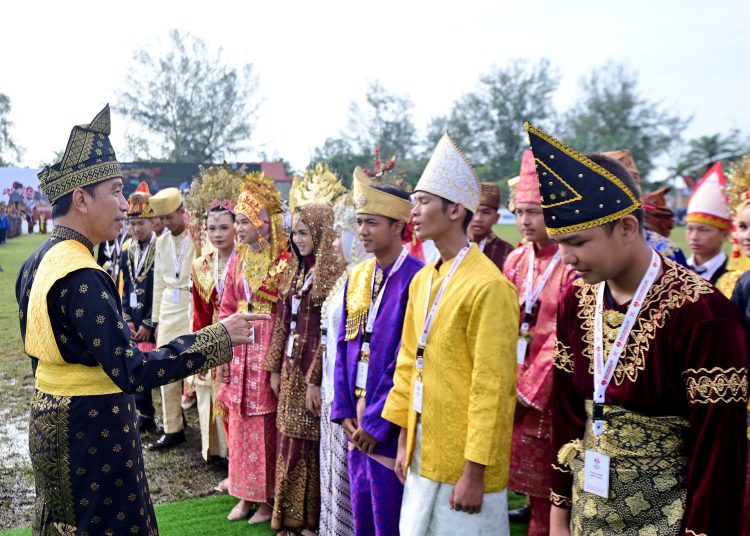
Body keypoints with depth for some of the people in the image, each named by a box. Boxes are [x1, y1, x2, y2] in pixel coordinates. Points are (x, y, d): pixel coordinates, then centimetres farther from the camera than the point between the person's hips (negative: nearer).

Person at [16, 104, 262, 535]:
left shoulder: (39, 261, 5)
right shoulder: (82, 277, -25)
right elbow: (132, 371, -30)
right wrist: (217, 339, -26)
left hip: (50, 422, 9)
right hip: (92, 430, -9)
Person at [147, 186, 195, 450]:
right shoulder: (162, 241, 11)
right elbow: (159, 282, 15)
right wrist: (157, 318, 15)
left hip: (193, 308, -6)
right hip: (168, 310, 7)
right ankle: (172, 428, 18)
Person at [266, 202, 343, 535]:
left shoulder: (333, 273, -14)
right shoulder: (295, 270, 11)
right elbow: (282, 321, 12)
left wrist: (316, 379, -19)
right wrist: (275, 367, 11)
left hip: (314, 370, -7)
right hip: (291, 367, 7)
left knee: (306, 444, 1)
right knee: (289, 442, 13)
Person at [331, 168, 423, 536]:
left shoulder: (416, 280, -16)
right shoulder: (357, 276, 8)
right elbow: (344, 345, 10)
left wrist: (377, 421, -14)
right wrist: (344, 409, 3)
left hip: (388, 424, -7)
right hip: (358, 420, 7)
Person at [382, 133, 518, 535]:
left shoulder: (489, 286, -17)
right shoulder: (421, 280, 7)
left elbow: (491, 385, -18)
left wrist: (474, 471, -17)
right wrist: (404, 439, 12)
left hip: (463, 459, -7)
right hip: (423, 450, 7)